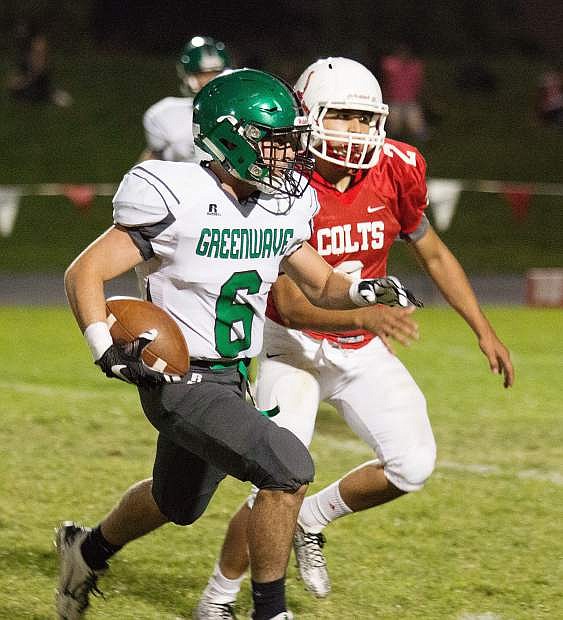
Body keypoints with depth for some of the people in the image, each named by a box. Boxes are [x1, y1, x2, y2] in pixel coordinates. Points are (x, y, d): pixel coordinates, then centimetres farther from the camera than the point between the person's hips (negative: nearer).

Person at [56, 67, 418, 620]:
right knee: (288, 467, -23)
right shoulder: (179, 201, -20)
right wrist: (106, 350, -31)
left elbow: (319, 285, 15)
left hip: (231, 380, 8)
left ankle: (89, 549, 55)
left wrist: (364, 292, -6)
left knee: (176, 505, 27)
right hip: (179, 382, -8)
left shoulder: (280, 207, 2)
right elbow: (85, 273, -17)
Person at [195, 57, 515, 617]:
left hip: (361, 349, 5)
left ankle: (312, 521, 18)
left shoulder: (394, 171, -8)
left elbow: (433, 254, 9)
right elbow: (289, 303, -26)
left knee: (413, 465, -9)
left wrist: (484, 332, 7)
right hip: (295, 345, -5)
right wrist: (366, 315, -41)